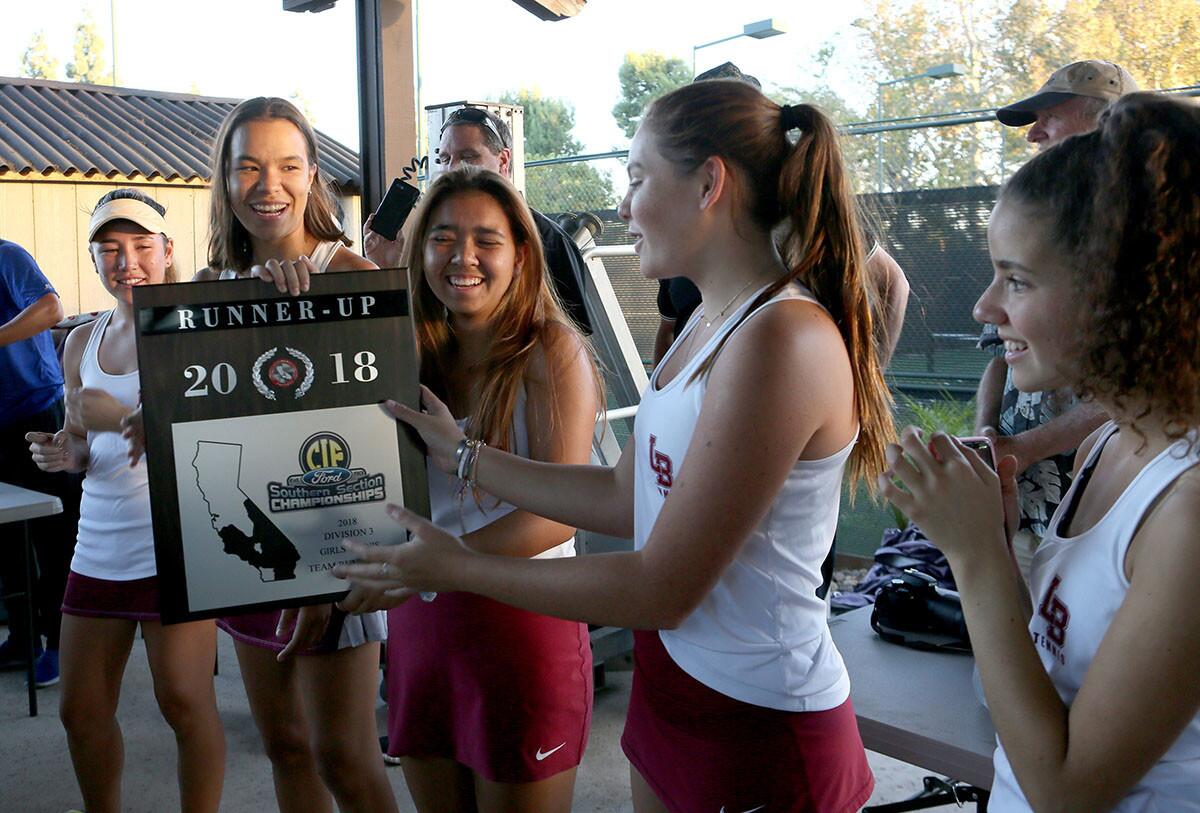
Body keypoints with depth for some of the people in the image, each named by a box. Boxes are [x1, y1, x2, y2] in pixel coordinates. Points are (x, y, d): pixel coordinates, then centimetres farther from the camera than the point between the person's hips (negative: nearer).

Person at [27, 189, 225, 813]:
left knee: (185, 702, -3)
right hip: (99, 546, 6)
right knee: (81, 709, 14)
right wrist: (63, 455, -1)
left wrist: (122, 418, -24)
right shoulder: (81, 344, 12)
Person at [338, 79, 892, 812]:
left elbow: (663, 590, -23)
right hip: (675, 675, 8)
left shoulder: (783, 339, -25)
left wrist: (458, 569, -14)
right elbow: (626, 497, 10)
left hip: (758, 724, -8)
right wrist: (464, 456, 12)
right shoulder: (711, 323, 6)